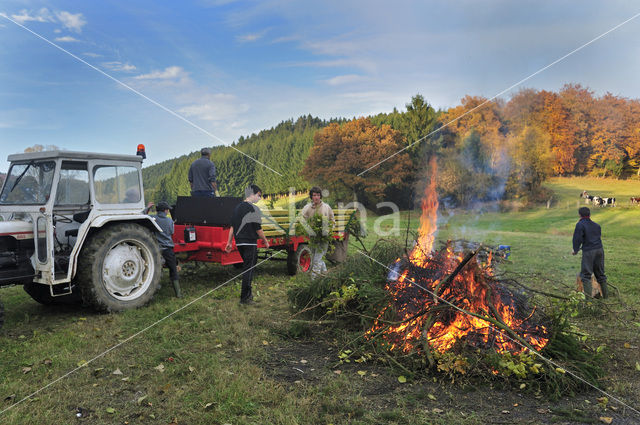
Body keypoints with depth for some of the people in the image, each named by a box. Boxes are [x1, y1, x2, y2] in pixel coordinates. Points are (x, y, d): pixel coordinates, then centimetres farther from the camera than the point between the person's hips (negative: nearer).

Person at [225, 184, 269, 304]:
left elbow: (232, 226, 14)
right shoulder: (253, 209, -12)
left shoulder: (237, 207, 12)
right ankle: (244, 298, 0)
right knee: (249, 269, -2)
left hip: (239, 243, 8)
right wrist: (265, 241, 2)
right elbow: (258, 229, -11)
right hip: (250, 243, -8)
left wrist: (229, 242, 18)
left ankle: (248, 294, 28)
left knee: (246, 268, 20)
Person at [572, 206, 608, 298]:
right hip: (600, 249, 7)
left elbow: (577, 238, -10)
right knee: (600, 273, 18)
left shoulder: (580, 224, -5)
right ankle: (605, 295, 27)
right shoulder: (596, 225, 15)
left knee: (586, 274, -4)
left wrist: (575, 250, 4)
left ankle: (588, 297, -10)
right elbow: (598, 236, 17)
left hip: (588, 251, -6)